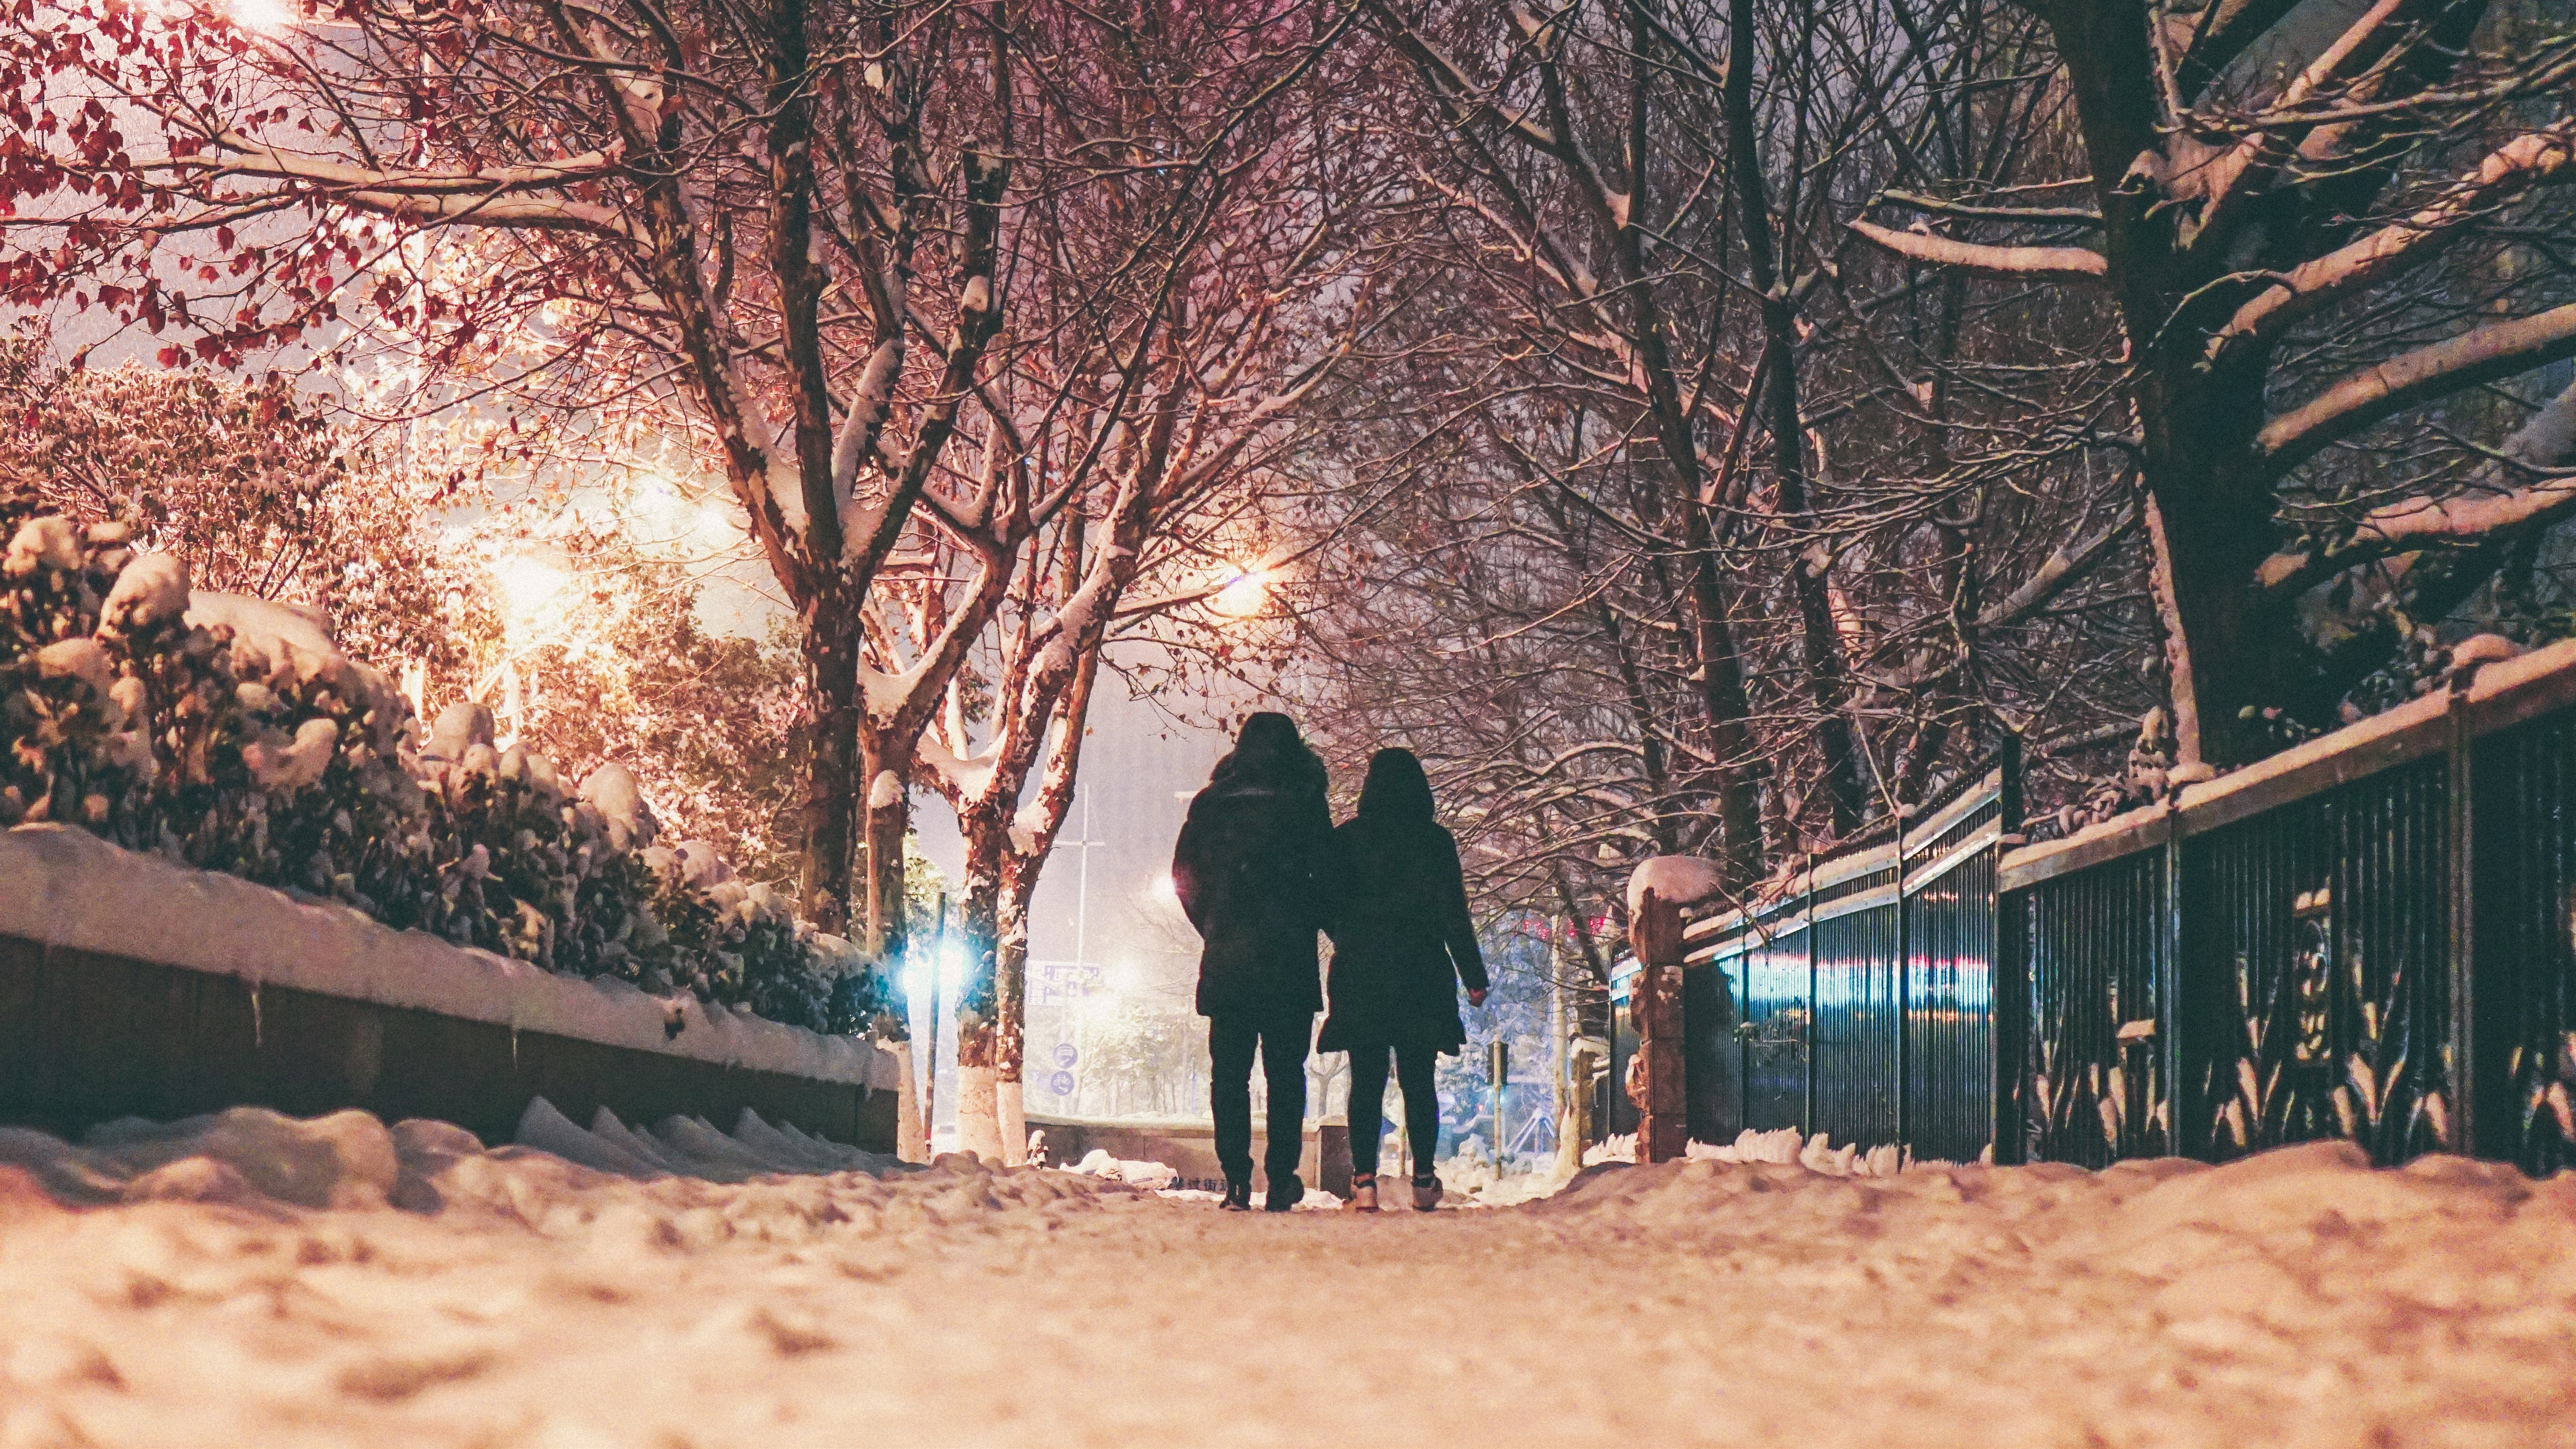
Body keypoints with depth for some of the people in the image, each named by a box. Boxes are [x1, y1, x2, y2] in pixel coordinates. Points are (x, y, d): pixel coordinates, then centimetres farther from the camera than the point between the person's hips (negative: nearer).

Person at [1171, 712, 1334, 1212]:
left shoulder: (1210, 803, 7)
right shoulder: (1304, 801, -2)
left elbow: (1185, 876, 8)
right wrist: (1316, 926, 11)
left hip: (1226, 958, 2)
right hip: (1288, 959, -2)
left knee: (1229, 1072, 6)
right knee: (1285, 1072, 3)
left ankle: (1236, 1178, -1)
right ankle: (1281, 1179, -2)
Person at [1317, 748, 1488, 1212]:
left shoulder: (1346, 839, -1)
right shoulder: (1435, 841, -2)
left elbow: (1329, 906, 2)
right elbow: (1454, 914, -3)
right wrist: (1473, 977, 3)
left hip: (1360, 977, 0)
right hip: (1422, 977, 0)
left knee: (1366, 1083, 2)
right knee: (1418, 1082, 9)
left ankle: (1365, 1179, -7)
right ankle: (1423, 1181, 7)